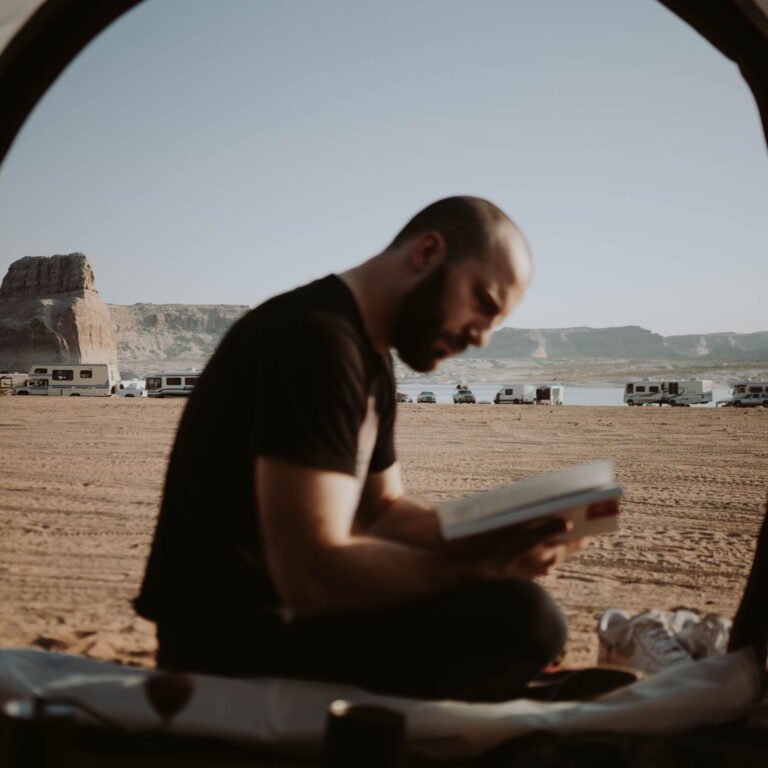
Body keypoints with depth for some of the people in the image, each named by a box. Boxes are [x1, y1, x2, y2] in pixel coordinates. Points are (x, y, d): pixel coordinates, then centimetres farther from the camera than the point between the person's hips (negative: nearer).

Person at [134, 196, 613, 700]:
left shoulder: (370, 356, 13)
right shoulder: (315, 340, -20)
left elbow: (383, 509, 17)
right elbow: (311, 575, -26)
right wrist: (480, 565, -22)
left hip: (286, 615, 11)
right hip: (235, 643, -11)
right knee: (519, 617, -26)